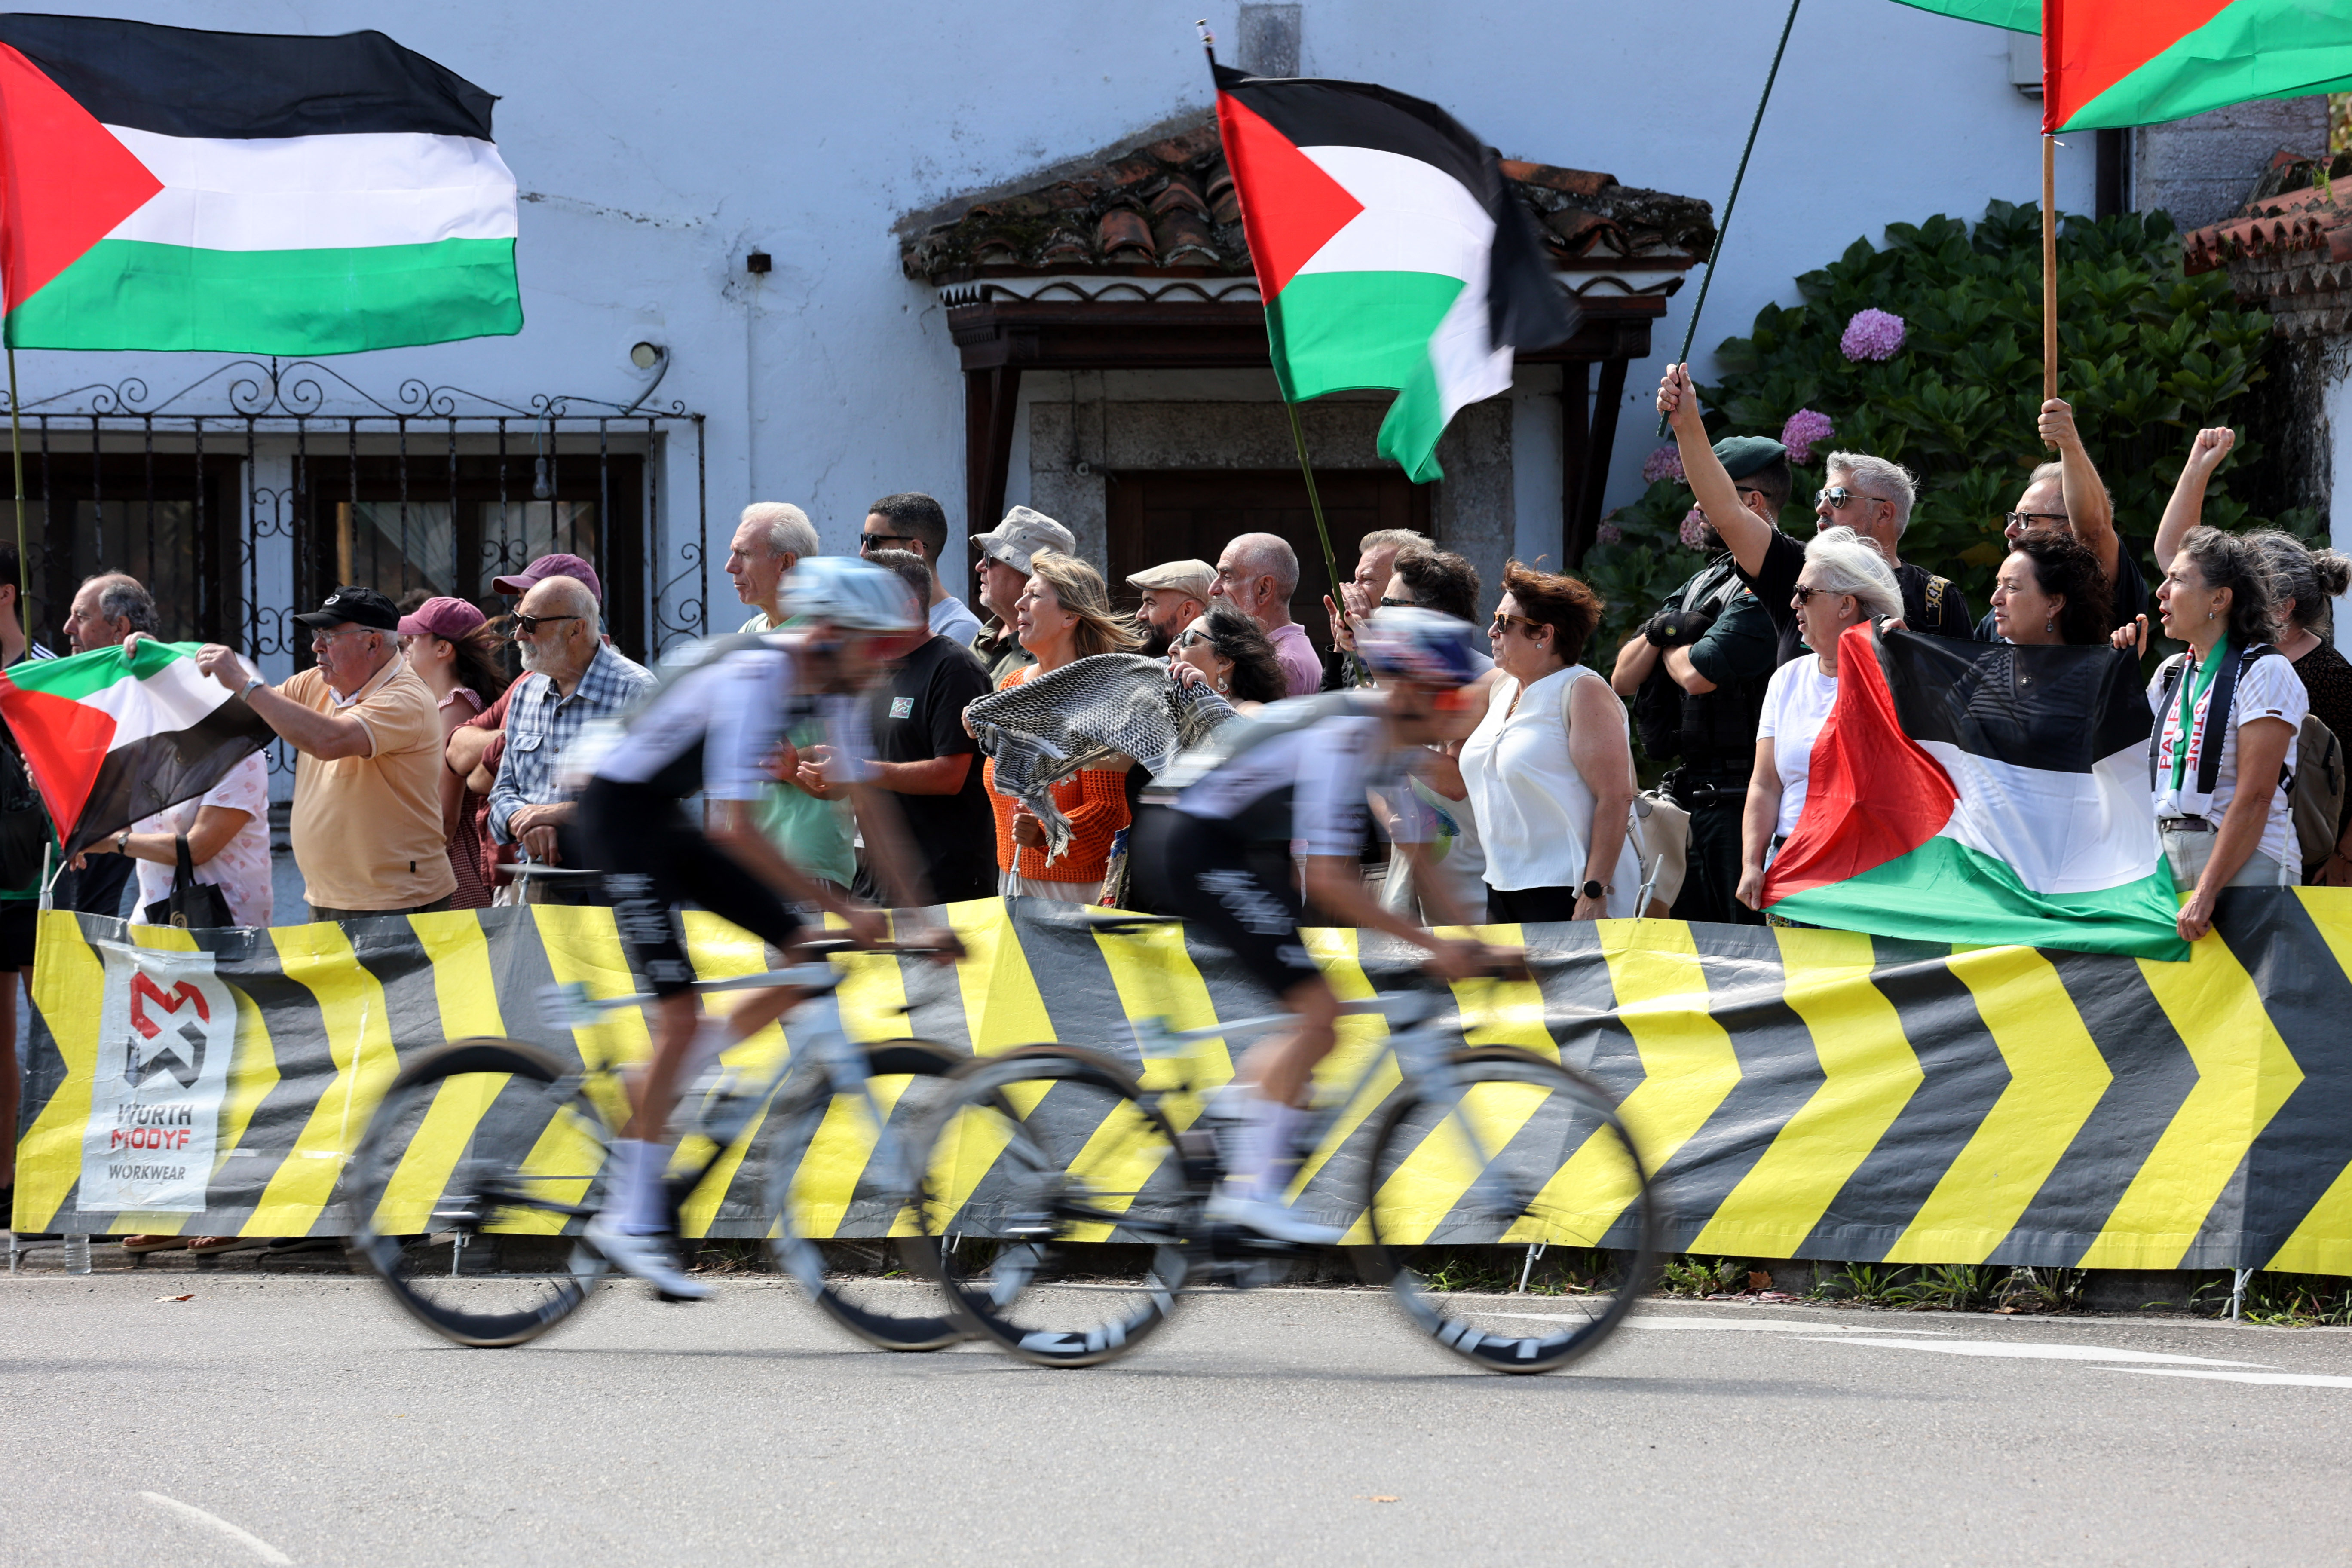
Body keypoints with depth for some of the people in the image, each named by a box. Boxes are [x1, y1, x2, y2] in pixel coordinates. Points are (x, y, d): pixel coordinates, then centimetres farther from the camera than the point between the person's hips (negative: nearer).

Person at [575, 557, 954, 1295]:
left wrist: (925, 912, -2)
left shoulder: (837, 686, -4)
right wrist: (846, 909, -33)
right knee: (681, 1013, -13)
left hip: (670, 818, 8)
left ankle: (661, 1080, 10)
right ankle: (631, 1223, -8)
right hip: (621, 811, -8)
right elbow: (736, 829, -35)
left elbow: (870, 806, 3)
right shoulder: (755, 679, -30)